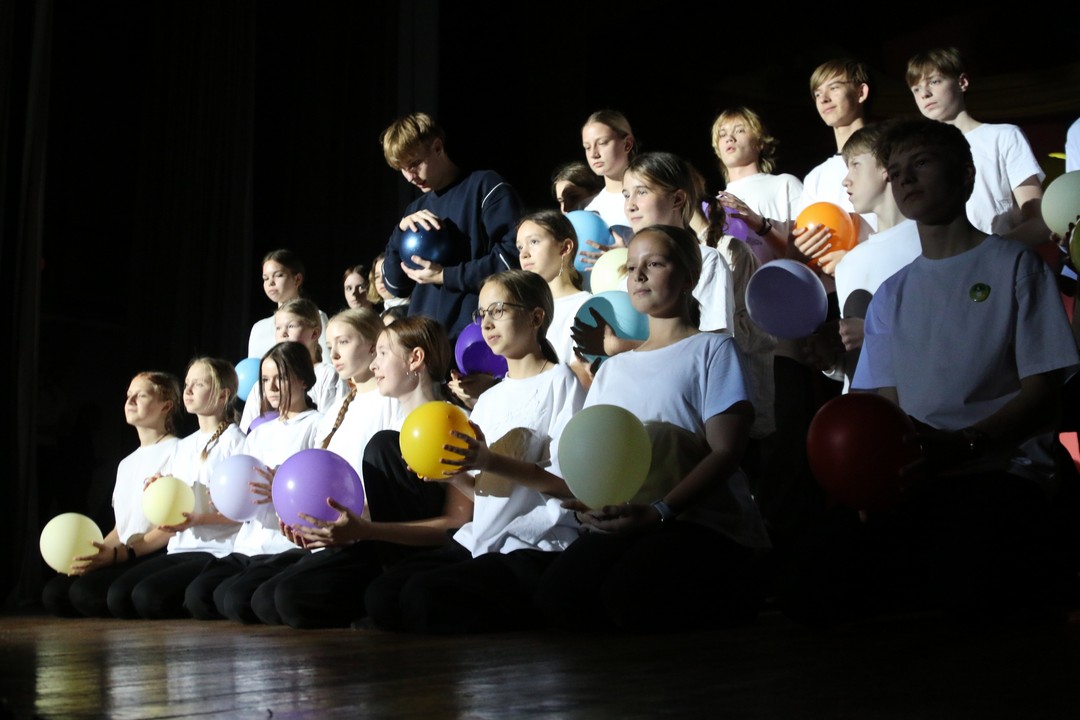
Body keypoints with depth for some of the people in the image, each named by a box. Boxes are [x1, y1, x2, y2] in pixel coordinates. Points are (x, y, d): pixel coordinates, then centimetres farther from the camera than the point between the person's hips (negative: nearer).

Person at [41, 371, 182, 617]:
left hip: (158, 557, -8)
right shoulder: (126, 463, 23)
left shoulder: (176, 451, -5)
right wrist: (96, 554, 1)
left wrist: (117, 554, -19)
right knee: (53, 593, -11)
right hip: (126, 559, 8)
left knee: (86, 591, -28)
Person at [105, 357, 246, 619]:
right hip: (179, 549, 7)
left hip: (218, 551, -7)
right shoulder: (183, 446, 20)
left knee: (148, 595, -25)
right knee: (118, 595, -14)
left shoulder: (235, 441, -2)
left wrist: (199, 519, -19)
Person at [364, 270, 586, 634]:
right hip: (480, 541, 7)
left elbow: (571, 481, -11)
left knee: (424, 596, -26)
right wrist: (454, 474, -2)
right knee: (381, 594, -16)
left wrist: (489, 461, -21)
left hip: (537, 548, -6)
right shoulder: (487, 399, 21)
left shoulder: (559, 382, -1)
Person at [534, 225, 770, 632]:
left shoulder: (712, 349, 5)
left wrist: (660, 511, -19)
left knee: (629, 594, -32)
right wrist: (585, 502, -8)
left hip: (706, 521, -4)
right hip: (621, 524, 4)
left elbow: (726, 451, -6)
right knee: (555, 596, -25)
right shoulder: (612, 369, 21)